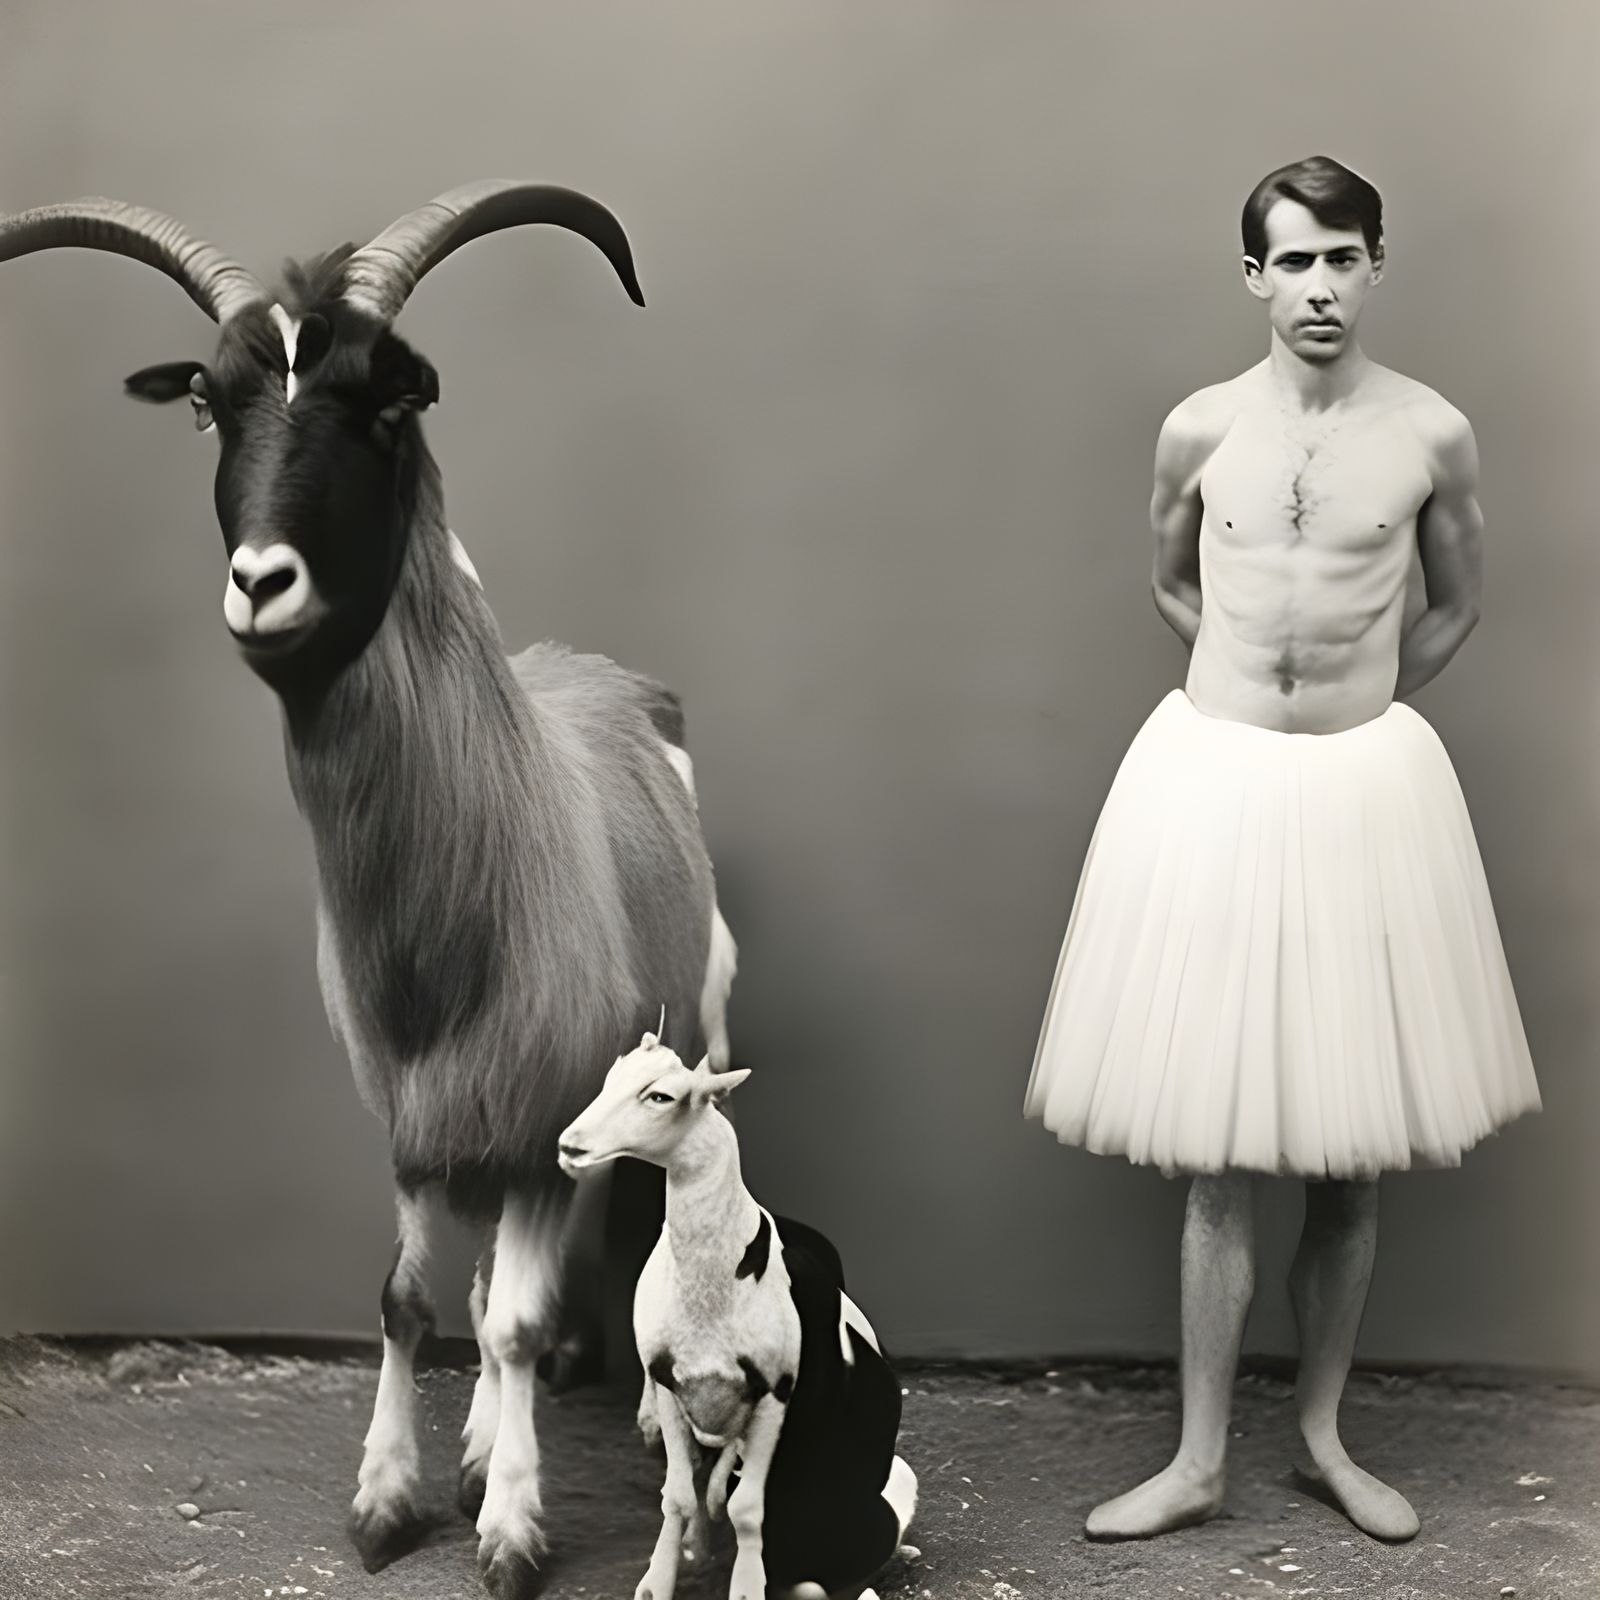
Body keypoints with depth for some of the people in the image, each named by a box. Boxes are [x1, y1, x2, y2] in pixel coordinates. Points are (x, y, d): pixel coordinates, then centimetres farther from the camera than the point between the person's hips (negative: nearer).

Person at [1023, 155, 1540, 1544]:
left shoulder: (1433, 435, -4)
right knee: (1222, 1152, 3)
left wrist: (1357, 705, 11)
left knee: (1356, 1141, 7)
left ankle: (1325, 1432, 25)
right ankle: (1200, 1461, 14)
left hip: (1368, 789, 0)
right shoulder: (1200, 430, -1)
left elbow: (1455, 607, 12)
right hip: (1212, 778, 0)